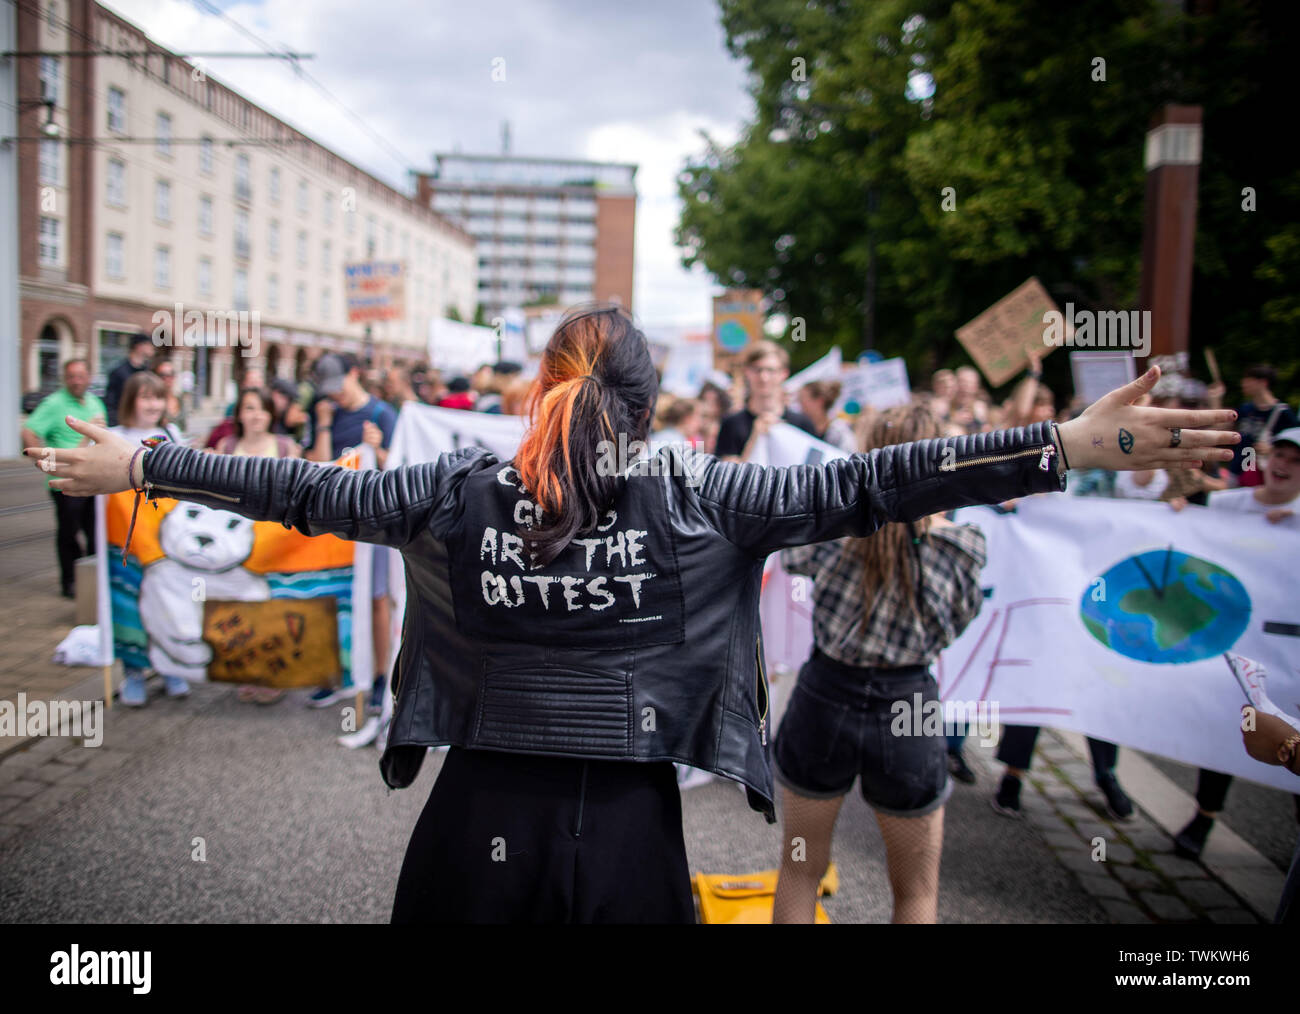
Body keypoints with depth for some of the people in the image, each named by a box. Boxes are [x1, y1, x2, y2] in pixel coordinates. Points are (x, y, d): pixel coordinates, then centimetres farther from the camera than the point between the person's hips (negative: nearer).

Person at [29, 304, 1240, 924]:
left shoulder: (459, 487, -6)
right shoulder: (689, 493, -11)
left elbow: (306, 492, 1)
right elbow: (857, 489, -14)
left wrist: (140, 466, 16)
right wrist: (1068, 447, -12)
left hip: (480, 817, 2)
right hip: (627, 820, -1)